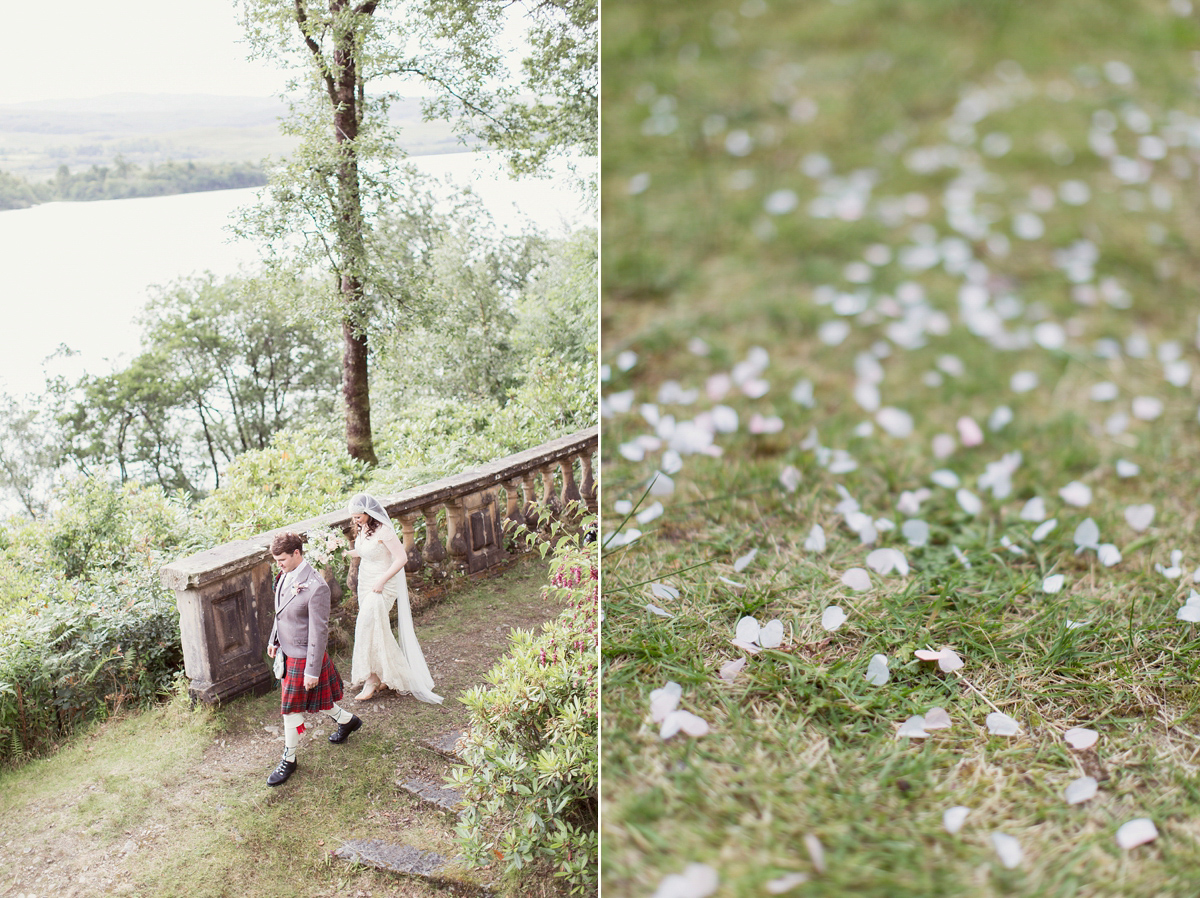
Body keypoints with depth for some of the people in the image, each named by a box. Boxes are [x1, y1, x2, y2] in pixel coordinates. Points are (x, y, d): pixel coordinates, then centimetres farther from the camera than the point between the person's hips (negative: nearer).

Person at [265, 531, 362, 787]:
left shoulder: (316, 587, -28)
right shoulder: (286, 575, -2)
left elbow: (319, 631, -24)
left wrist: (313, 671, -20)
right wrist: (274, 639, 21)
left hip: (303, 656, -8)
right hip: (287, 650, 8)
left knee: (291, 710, 6)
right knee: (315, 699, 23)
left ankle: (289, 760, 25)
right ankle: (347, 720, 48)